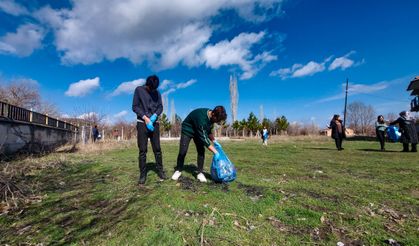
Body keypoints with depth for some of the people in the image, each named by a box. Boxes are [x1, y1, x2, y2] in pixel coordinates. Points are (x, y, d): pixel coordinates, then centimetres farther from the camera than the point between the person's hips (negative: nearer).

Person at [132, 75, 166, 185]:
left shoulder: (157, 93, 11)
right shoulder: (139, 90, 2)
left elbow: (160, 107, 9)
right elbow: (135, 107, -3)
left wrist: (155, 115, -12)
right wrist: (145, 118, -14)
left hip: (154, 123, 3)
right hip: (142, 123, -2)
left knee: (157, 149, 5)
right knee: (142, 150, -2)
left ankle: (160, 170, 15)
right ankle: (143, 174, 5)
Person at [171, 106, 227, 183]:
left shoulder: (211, 117, -15)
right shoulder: (202, 118, -39)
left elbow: (208, 131, 4)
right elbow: (204, 138, -36)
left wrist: (214, 141, -7)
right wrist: (215, 152, -32)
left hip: (198, 131, 6)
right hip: (187, 130, -6)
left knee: (201, 151, -7)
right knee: (183, 151, -9)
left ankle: (200, 173, 3)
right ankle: (178, 171, 12)